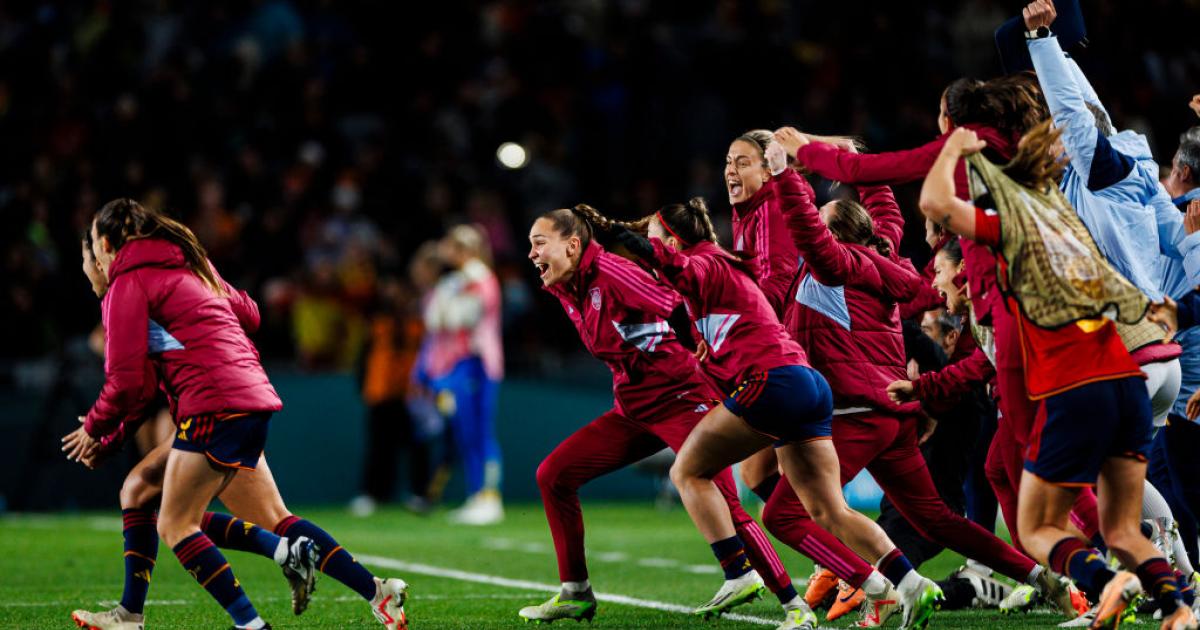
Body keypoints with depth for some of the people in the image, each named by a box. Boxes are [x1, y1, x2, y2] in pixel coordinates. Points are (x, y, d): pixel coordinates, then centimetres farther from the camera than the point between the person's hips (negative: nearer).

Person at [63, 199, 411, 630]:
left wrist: (95, 429, 8)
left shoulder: (129, 283, -3)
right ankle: (377, 591, 7)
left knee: (175, 525, -3)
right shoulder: (189, 267, 23)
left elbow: (126, 381, -7)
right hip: (254, 396, 9)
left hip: (213, 406, -9)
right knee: (273, 518, 13)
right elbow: (248, 311, 30)